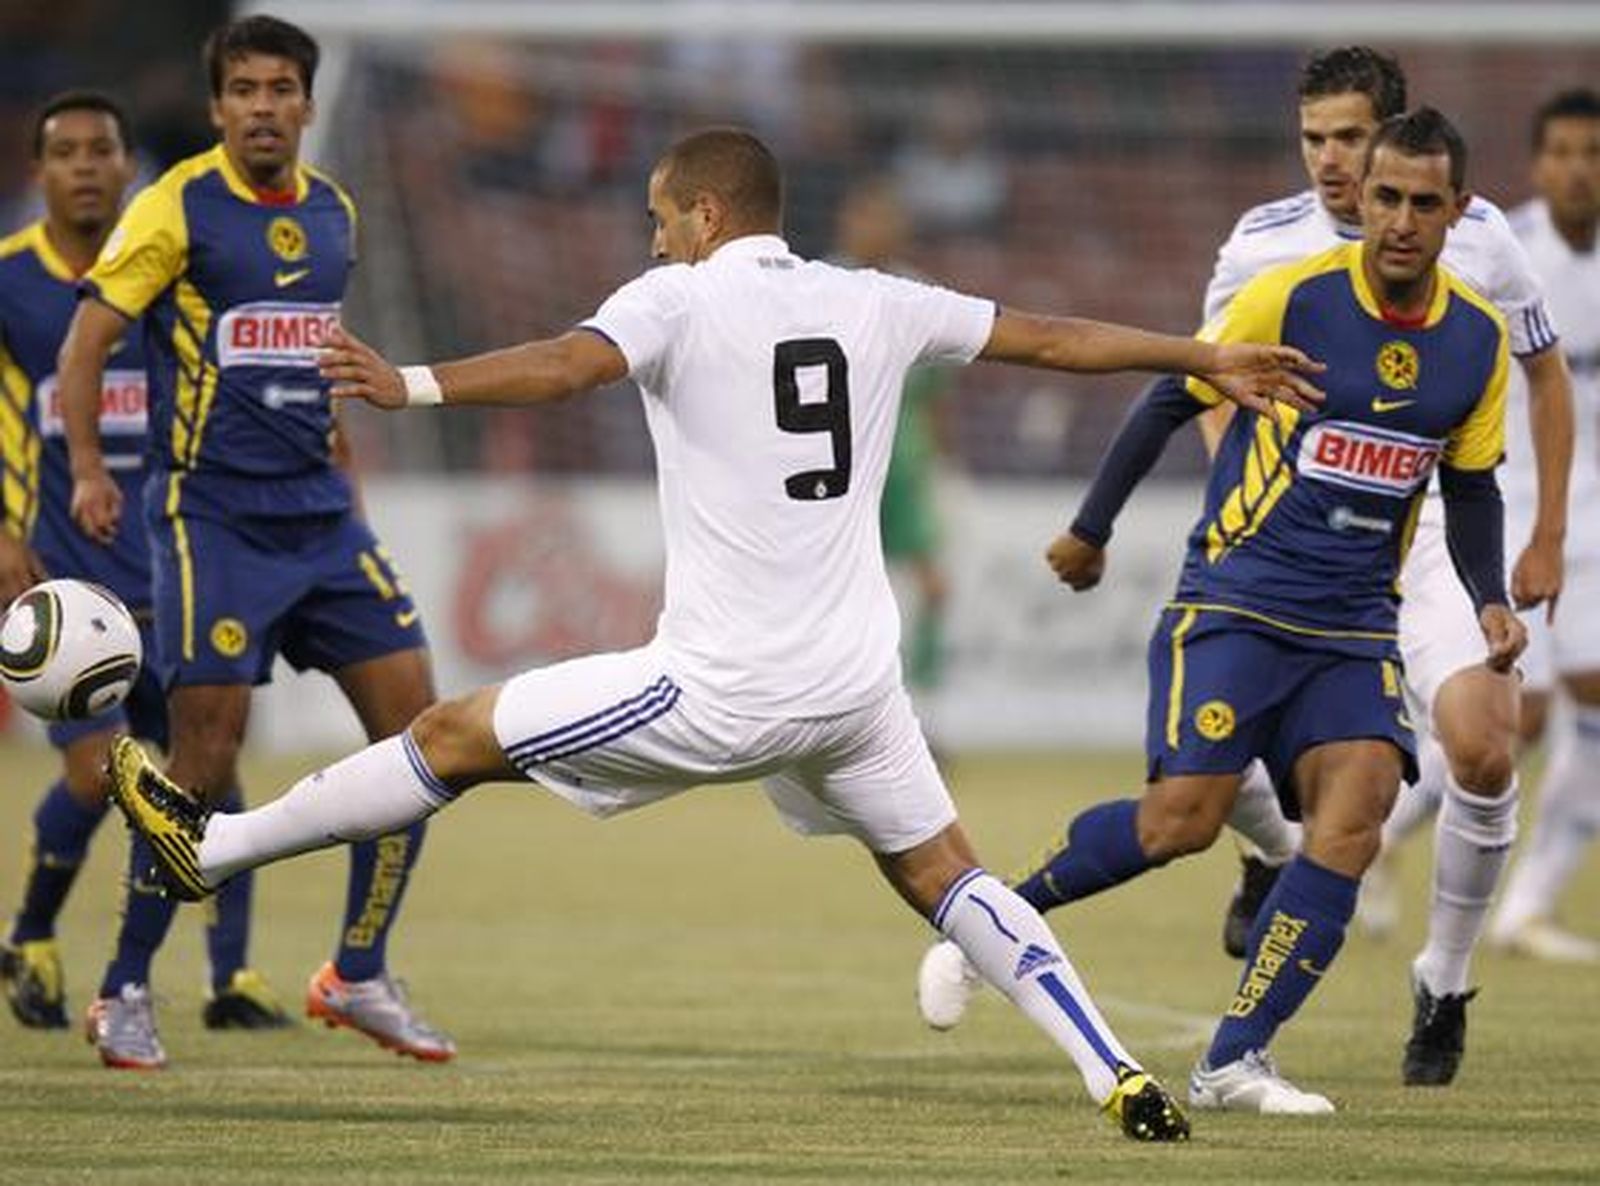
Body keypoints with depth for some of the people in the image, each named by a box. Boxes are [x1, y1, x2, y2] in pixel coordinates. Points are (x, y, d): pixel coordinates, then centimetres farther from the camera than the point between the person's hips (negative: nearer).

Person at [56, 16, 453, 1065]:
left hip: (321, 514, 6)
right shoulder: (179, 209, -7)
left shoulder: (333, 213, 11)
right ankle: (126, 989, 6)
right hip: (212, 517, -6)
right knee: (208, 762, -9)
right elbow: (88, 339, -7)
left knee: (416, 726, -1)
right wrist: (89, 469, -18)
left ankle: (359, 976, 12)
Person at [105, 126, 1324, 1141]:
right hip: (857, 681, 5)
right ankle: (1119, 1077, 5)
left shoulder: (680, 298, -6)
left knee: (458, 735, 7)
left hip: (722, 688, -5)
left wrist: (411, 385, -38)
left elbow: (570, 363, -26)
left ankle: (214, 845, 15)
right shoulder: (873, 305, 10)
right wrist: (1210, 359, 30)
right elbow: (1052, 338, 17)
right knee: (940, 875, 18)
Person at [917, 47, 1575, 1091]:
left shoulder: (1477, 237, -5)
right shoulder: (1263, 244, -5)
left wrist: (1548, 537, 7)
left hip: (1431, 534, -1)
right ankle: (1280, 854, 24)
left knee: (1482, 748, -21)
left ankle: (1444, 986, 2)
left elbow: (1546, 373, 10)